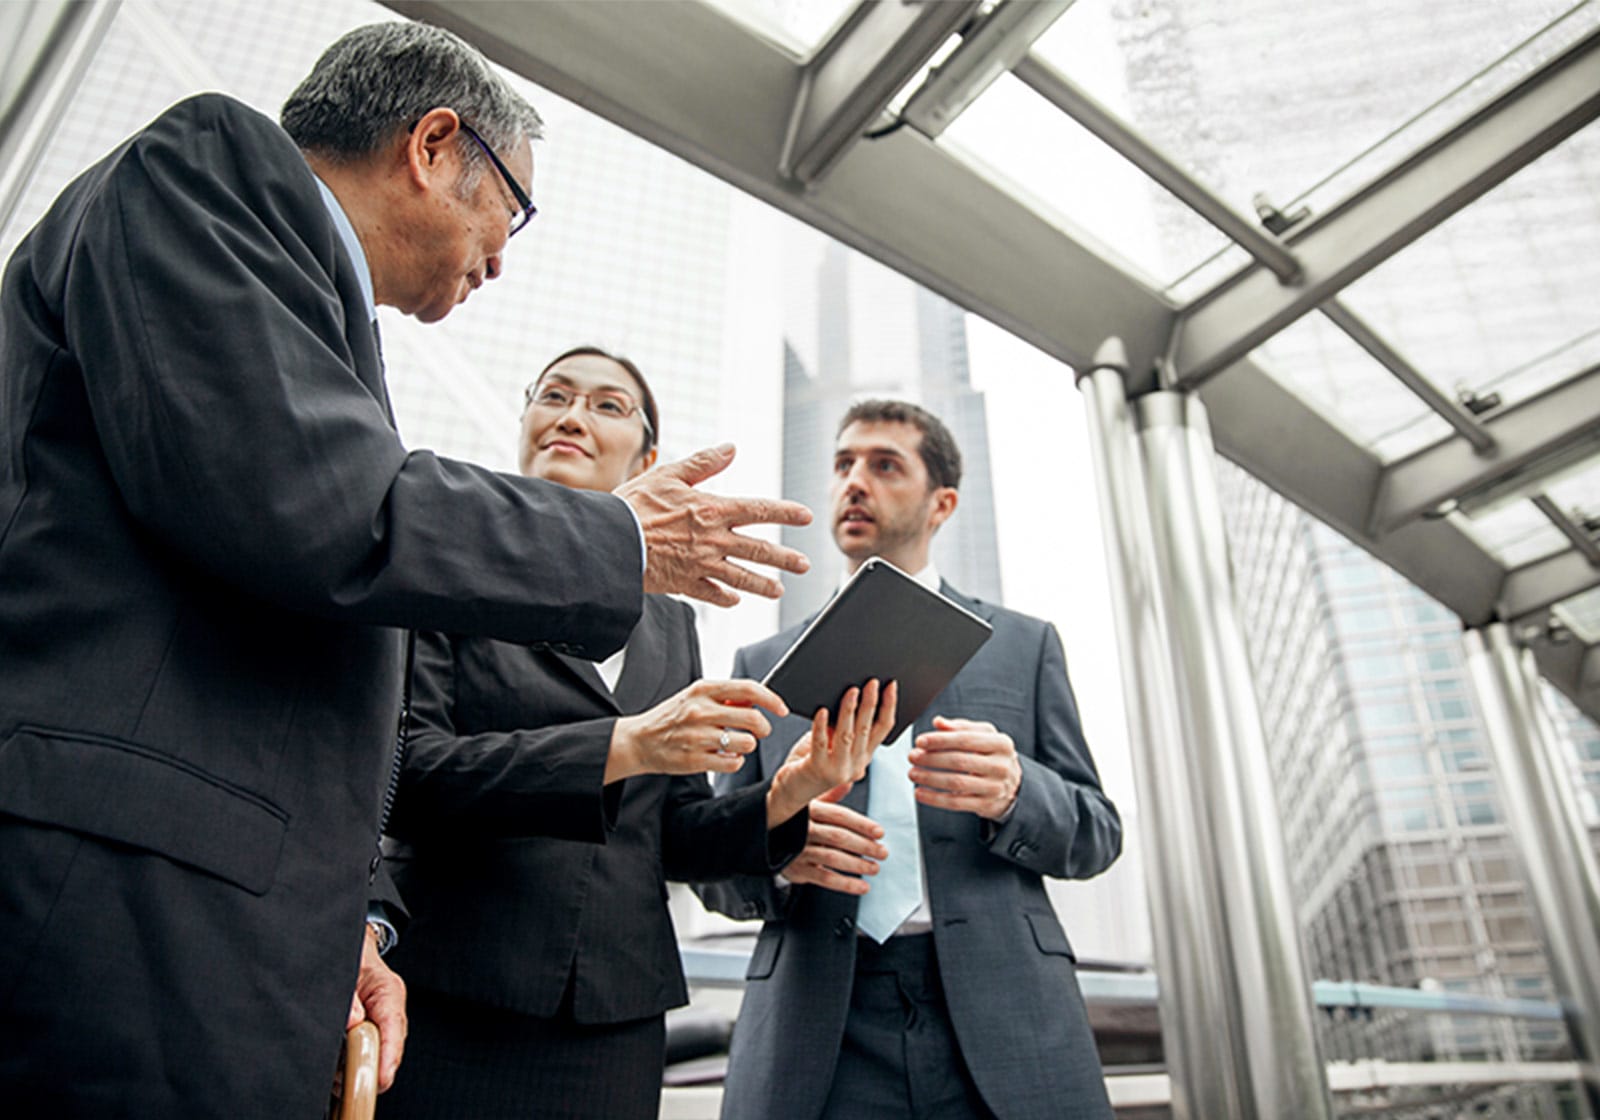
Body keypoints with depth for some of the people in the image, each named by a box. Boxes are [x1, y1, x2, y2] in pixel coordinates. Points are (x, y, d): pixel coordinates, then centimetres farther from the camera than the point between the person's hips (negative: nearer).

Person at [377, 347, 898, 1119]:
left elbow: (673, 837, 10)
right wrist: (625, 744, -22)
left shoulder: (670, 622, 12)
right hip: (447, 1004, -3)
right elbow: (402, 771, -13)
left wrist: (782, 798, -9)